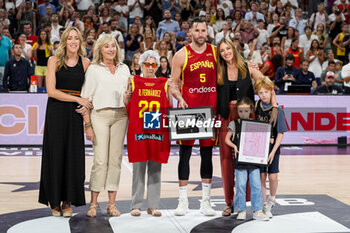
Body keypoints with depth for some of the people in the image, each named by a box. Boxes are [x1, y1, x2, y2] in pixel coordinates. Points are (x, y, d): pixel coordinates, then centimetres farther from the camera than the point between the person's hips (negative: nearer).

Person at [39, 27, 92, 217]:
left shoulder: (85, 63, 6)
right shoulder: (54, 61, 0)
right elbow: (51, 91, -8)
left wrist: (85, 105, -5)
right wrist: (78, 99, -10)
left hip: (75, 114, 2)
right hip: (56, 112, -2)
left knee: (73, 155, 0)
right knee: (55, 154, -1)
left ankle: (67, 201, 8)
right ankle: (54, 201, 8)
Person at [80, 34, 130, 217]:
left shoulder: (124, 69, 16)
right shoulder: (93, 69, 6)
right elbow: (86, 98, 1)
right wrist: (87, 125, -6)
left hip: (120, 115, 3)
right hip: (99, 115, -3)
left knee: (116, 159, 2)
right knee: (100, 159, -7)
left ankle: (112, 203, 8)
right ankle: (93, 203, 2)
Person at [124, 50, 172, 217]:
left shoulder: (163, 83, 10)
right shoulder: (134, 82, 7)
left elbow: (170, 108, 9)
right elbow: (125, 106, 7)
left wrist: (169, 91, -4)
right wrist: (129, 90, -6)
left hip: (158, 132, 1)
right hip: (138, 132, -1)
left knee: (155, 168, 4)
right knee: (138, 167, 0)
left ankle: (153, 205, 10)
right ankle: (136, 205, 8)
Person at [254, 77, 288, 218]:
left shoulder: (277, 110, -9)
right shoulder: (256, 106, 0)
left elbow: (281, 133, -9)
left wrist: (273, 151, -14)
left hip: (273, 147, -2)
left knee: (273, 176, -5)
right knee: (261, 176, 1)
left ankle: (272, 199, 23)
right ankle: (264, 205, 13)